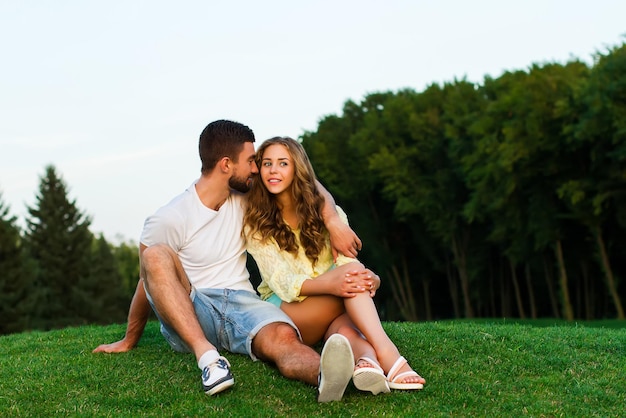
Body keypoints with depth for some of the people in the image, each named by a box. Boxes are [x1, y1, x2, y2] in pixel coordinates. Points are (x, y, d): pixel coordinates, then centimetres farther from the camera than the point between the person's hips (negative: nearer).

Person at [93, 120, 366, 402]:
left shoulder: (245, 199, 10)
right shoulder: (168, 220, -6)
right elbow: (149, 282, 4)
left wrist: (333, 222, -5)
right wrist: (129, 341, 14)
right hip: (188, 315, -2)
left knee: (283, 336, -33)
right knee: (156, 255, -32)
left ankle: (325, 375, -68)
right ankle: (207, 355, -45)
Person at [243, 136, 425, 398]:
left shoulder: (322, 208, 8)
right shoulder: (255, 223, 0)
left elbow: (347, 260, -5)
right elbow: (280, 281, -14)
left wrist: (367, 279, -31)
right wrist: (328, 284, -34)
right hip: (285, 307, -3)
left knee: (345, 328, -37)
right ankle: (387, 356, -52)